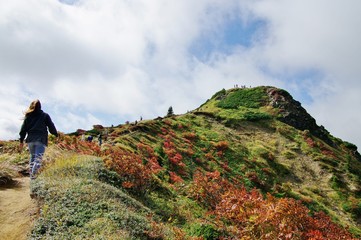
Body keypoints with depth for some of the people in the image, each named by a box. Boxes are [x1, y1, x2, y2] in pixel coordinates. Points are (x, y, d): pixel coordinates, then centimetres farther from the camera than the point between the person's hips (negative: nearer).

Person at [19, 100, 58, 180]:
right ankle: (33, 174, -23)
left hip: (30, 140, 3)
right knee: (38, 158, -8)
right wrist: (56, 134, 20)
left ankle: (31, 174, 17)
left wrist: (21, 141, 15)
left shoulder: (28, 116, 11)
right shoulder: (45, 115, 5)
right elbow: (51, 127, 6)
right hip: (41, 140, -3)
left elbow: (23, 129, 11)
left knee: (32, 156, 18)